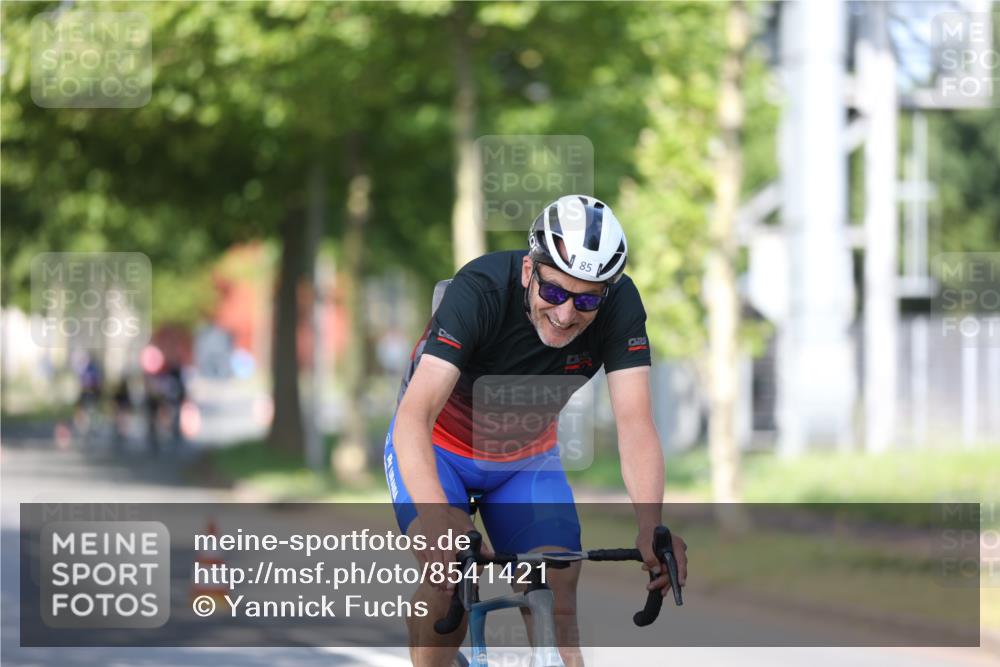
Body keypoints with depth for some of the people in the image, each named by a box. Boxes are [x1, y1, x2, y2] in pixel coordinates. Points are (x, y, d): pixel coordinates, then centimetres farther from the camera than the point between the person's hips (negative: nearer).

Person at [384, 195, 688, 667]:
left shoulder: (620, 306, -25)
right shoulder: (481, 290, -34)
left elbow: (635, 424, -31)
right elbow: (414, 418, -42)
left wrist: (651, 528, -48)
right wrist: (439, 523, -58)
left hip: (526, 459, 3)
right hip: (440, 448, -3)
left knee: (558, 590, -14)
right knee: (450, 572, -25)